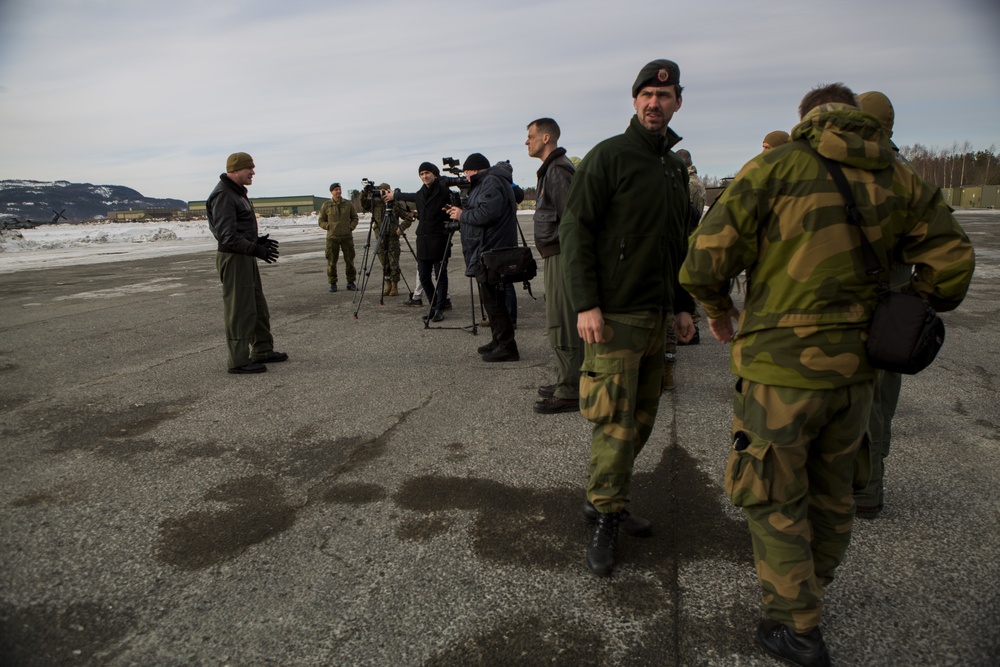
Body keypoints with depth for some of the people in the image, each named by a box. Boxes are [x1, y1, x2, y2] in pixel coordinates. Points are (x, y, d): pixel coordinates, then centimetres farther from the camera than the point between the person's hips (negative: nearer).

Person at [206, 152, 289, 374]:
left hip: (246, 258, 11)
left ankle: (262, 351, 26)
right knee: (240, 310, -6)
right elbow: (226, 235, -23)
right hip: (233, 258, -11)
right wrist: (256, 249, -25)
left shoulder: (237, 192, 17)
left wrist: (258, 241, 13)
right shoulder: (222, 195, -15)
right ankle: (239, 361, 0)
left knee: (258, 307, 16)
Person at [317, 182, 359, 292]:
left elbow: (355, 218, 15)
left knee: (349, 260, 2)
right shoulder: (326, 205, 3)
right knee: (331, 261, 0)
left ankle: (351, 282, 13)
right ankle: (333, 283, 9)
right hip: (332, 237, -1)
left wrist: (351, 227, 0)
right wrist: (329, 227, -6)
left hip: (347, 236, 1)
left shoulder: (348, 204, 6)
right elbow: (321, 221, 9)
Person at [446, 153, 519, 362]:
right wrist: (462, 212, 12)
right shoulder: (488, 182, 22)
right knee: (491, 299, 15)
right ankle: (499, 341, 23)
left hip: (491, 252, -11)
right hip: (489, 251, 11)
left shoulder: (491, 183, -12)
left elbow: (487, 213, -25)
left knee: (492, 300, -9)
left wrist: (462, 215, -11)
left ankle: (507, 346, -7)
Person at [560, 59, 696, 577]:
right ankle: (604, 522, 7)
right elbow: (575, 229, -12)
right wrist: (585, 304, -20)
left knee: (642, 416, 12)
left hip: (655, 315, 8)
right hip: (613, 313, -8)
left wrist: (683, 306, 17)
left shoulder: (676, 167, 17)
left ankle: (603, 499, 26)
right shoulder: (609, 156, -5)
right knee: (615, 419, -8)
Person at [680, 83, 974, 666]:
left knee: (775, 501, 11)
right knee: (832, 492, 23)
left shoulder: (777, 167, -10)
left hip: (781, 365, -5)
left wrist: (717, 307, 5)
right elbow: (952, 260, 6)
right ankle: (813, 590, 45)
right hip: (856, 370, 6)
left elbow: (706, 260, -15)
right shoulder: (899, 179, 4)